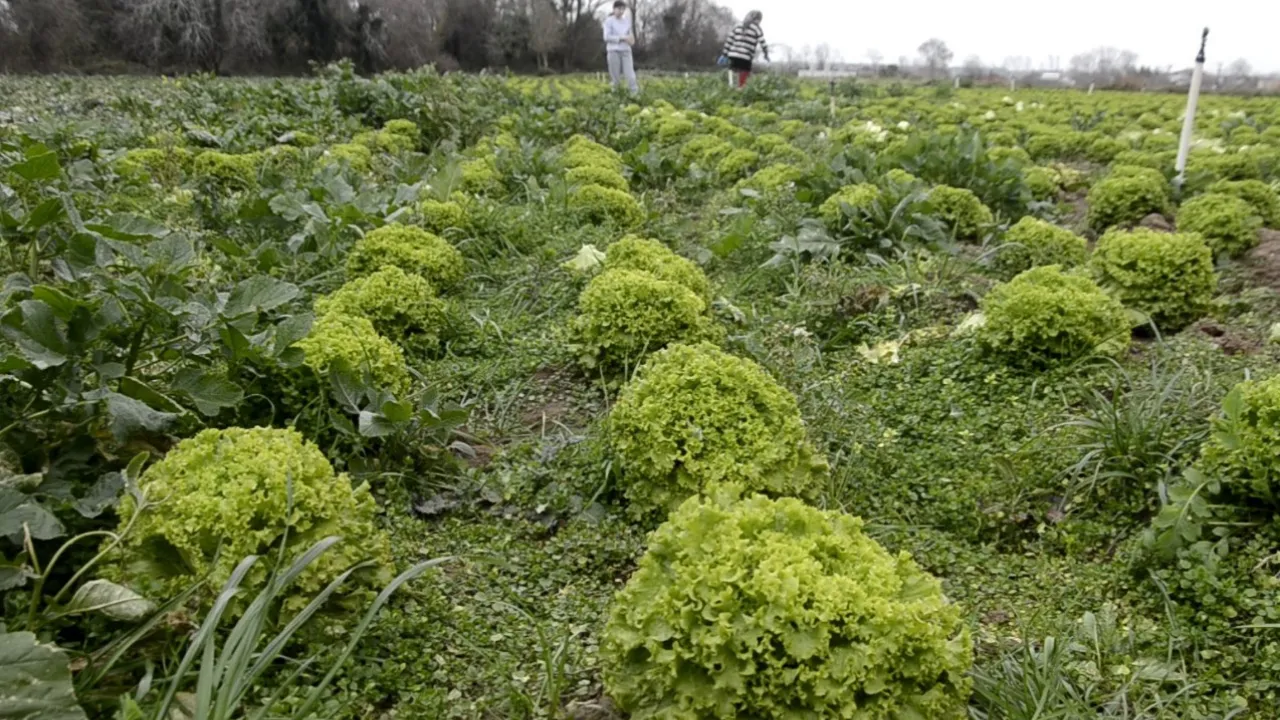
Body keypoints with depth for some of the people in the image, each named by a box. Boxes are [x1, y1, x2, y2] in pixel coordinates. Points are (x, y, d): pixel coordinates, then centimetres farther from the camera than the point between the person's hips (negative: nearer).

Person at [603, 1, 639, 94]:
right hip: (613, 50, -3)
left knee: (630, 74, -7)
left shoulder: (628, 20, 11)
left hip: (626, 50, 3)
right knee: (615, 77, 0)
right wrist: (622, 38, -16)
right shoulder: (609, 20, -3)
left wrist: (631, 39, -3)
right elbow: (607, 37, -9)